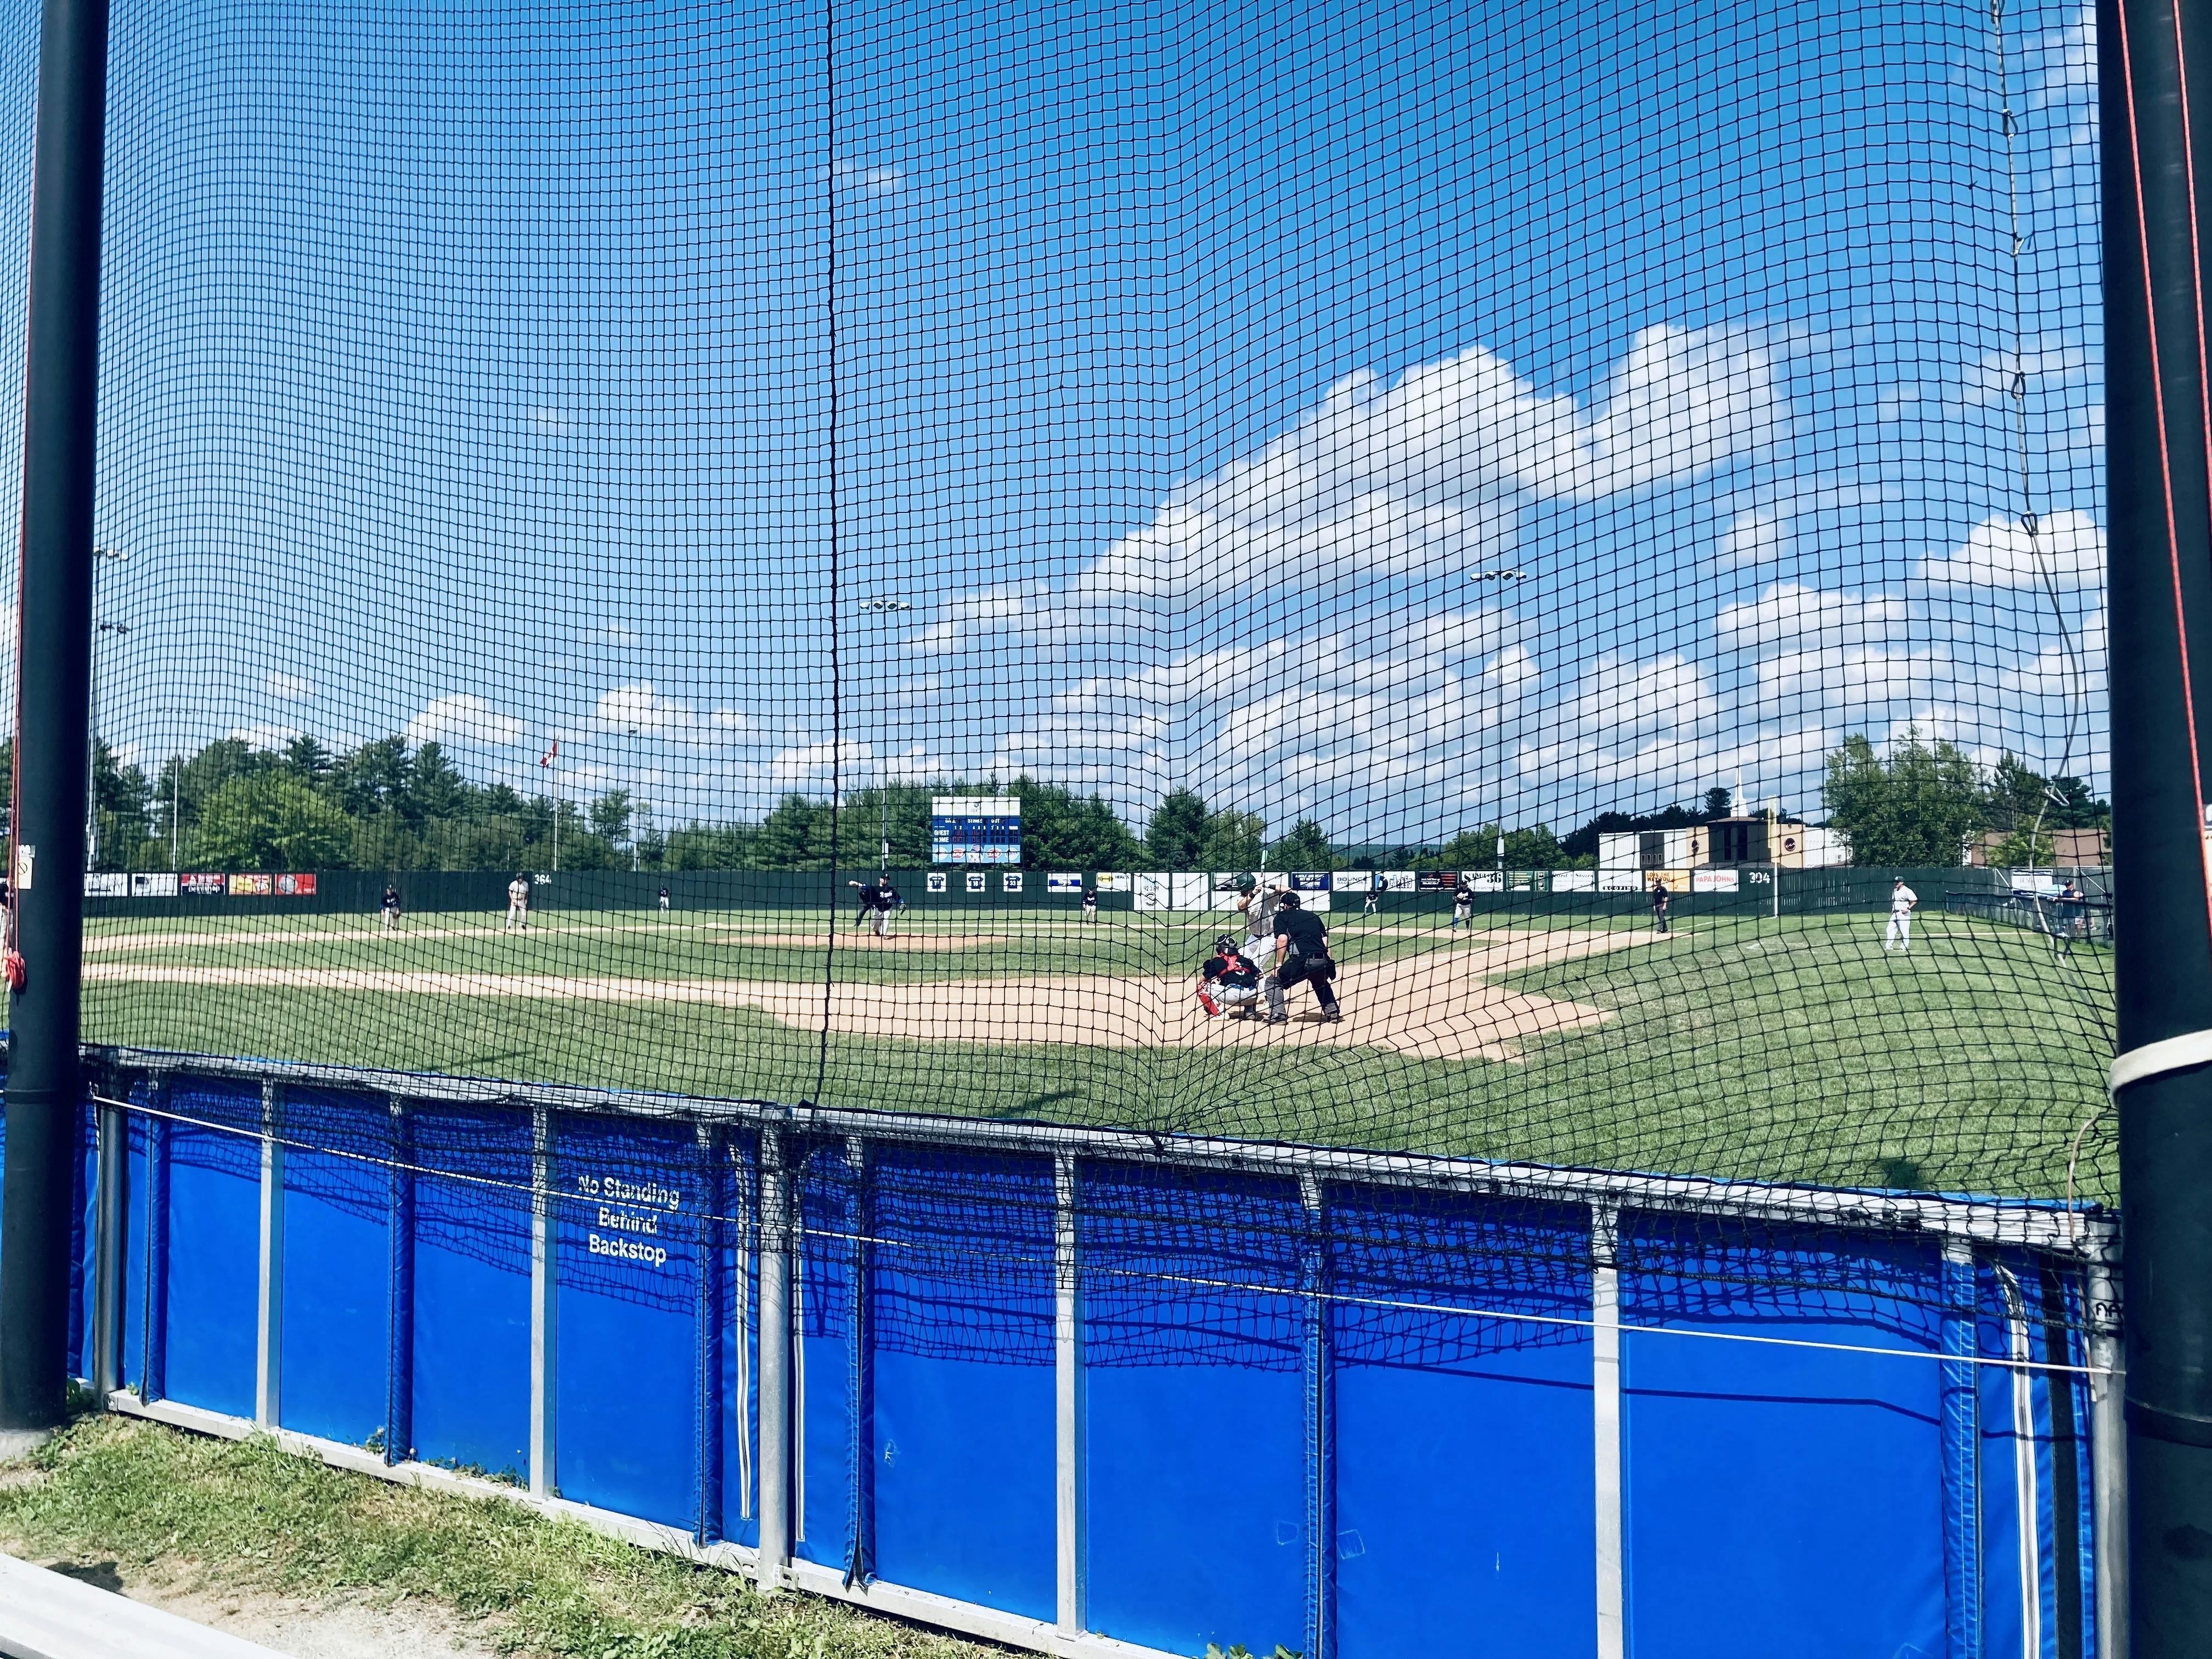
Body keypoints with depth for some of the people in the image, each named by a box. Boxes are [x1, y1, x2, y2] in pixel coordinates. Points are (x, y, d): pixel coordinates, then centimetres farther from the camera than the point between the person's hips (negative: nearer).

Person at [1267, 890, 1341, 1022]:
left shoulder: (1282, 917, 13)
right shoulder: (1313, 916, 28)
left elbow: (1283, 939, -4)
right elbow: (1325, 940, 20)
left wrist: (1279, 964, 0)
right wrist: (1328, 967, 20)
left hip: (1301, 961, -6)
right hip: (1323, 961, 6)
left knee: (1273, 981, 11)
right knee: (1320, 982, 37)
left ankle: (1277, 1015, -4)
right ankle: (1332, 1011, 26)